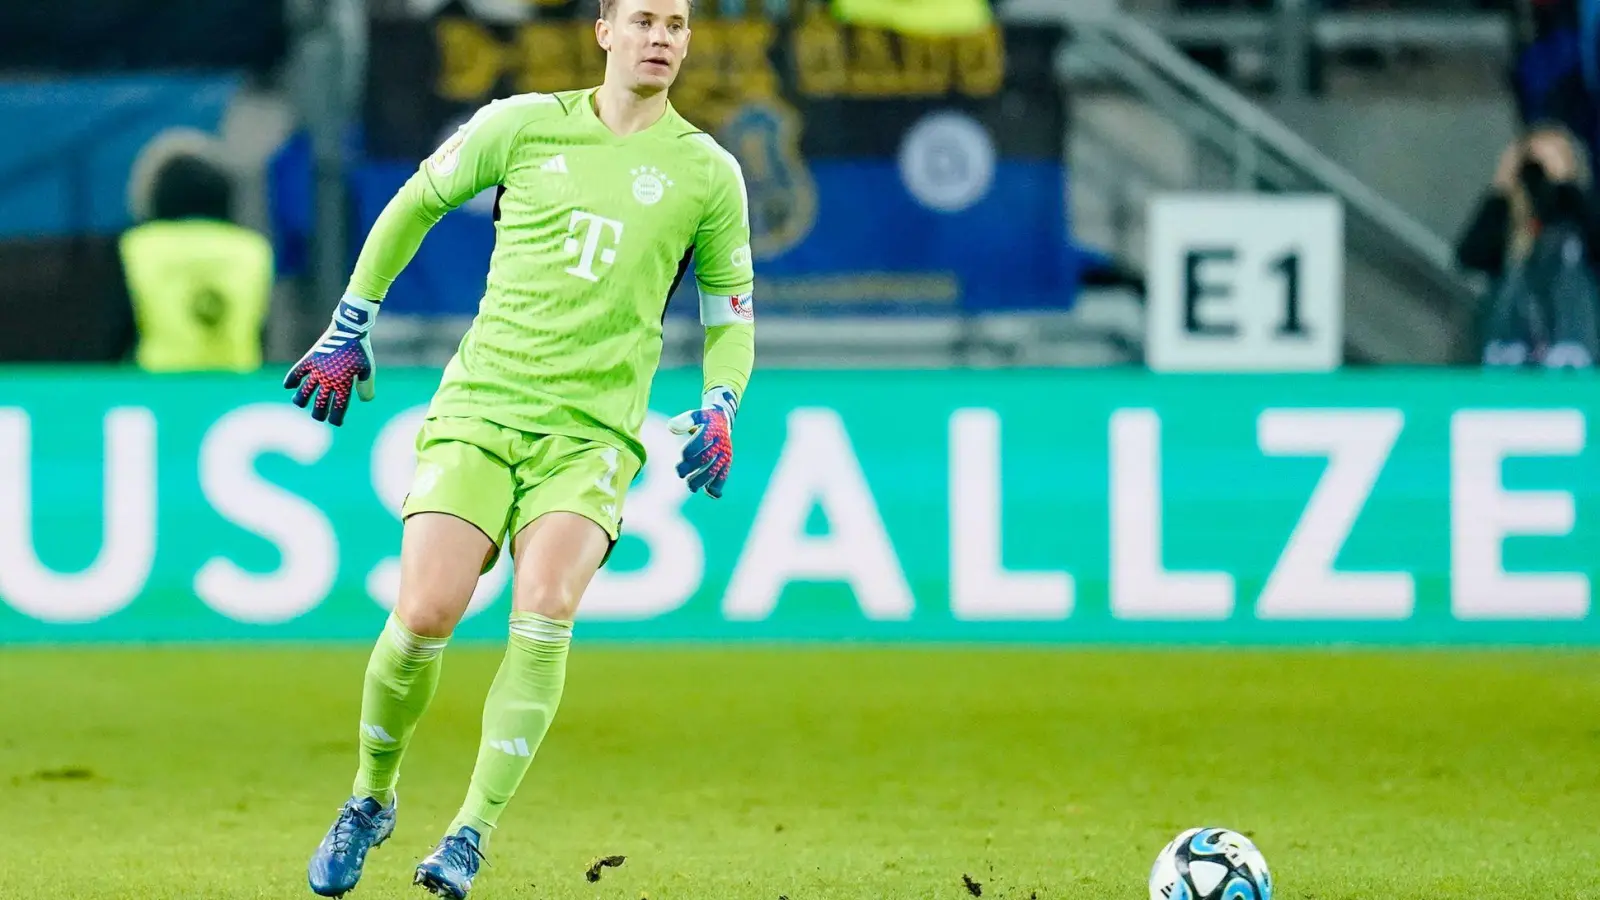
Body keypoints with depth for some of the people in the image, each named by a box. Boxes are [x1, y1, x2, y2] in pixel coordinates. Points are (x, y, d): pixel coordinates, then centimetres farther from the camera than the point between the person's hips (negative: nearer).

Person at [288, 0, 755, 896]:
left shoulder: (708, 173, 5)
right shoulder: (523, 126, 4)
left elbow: (730, 315, 16)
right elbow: (415, 204, 18)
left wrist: (717, 409, -2)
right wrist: (349, 330, 19)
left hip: (593, 431, 0)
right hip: (479, 407, 0)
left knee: (545, 610, -24)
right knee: (424, 615, -14)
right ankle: (370, 801, 12)